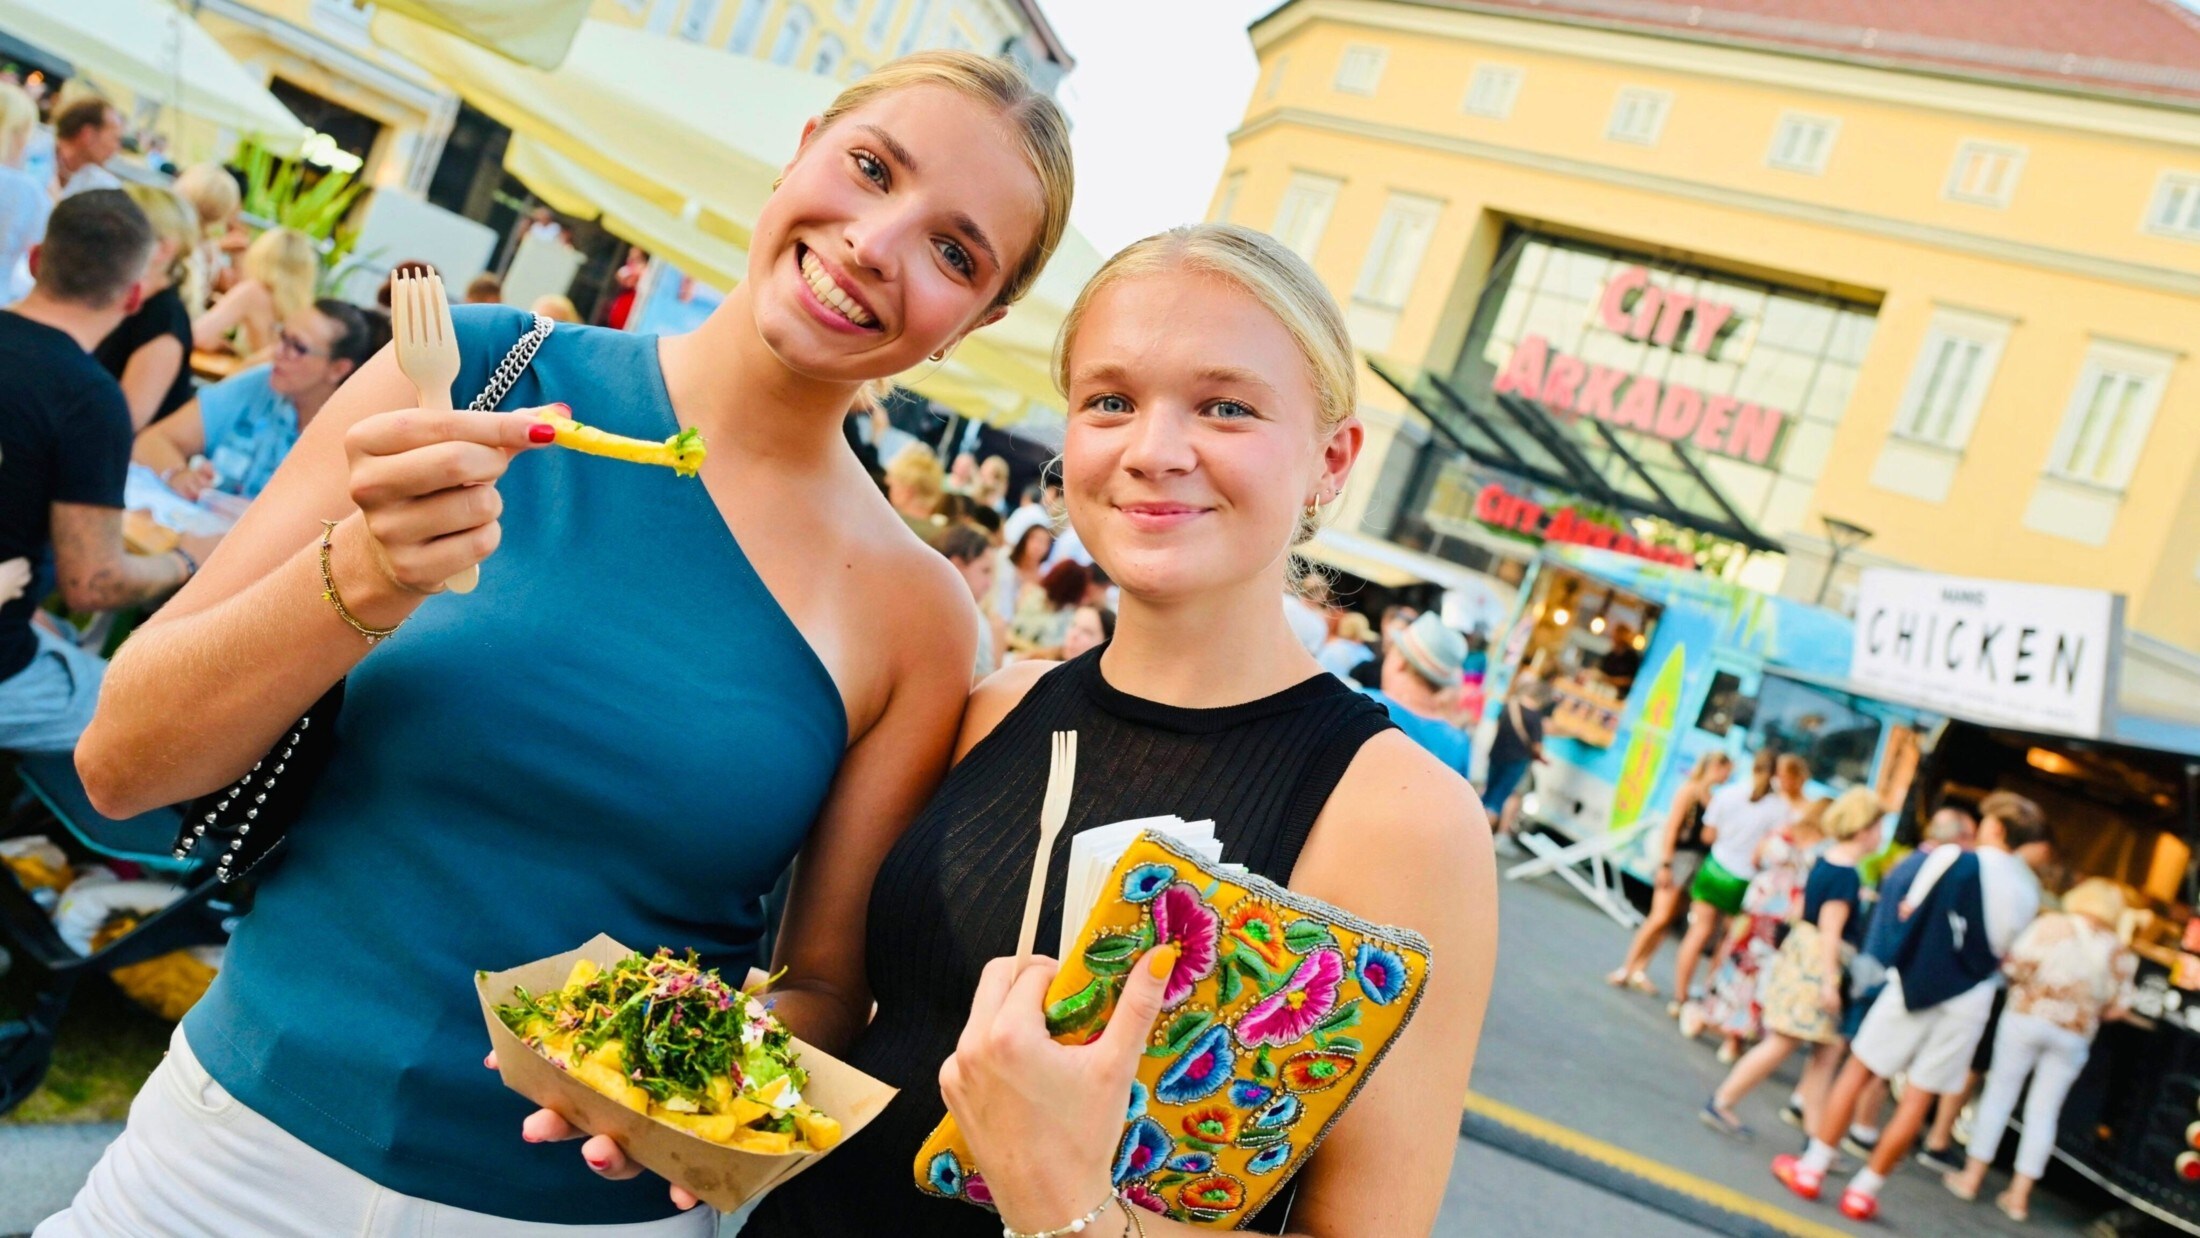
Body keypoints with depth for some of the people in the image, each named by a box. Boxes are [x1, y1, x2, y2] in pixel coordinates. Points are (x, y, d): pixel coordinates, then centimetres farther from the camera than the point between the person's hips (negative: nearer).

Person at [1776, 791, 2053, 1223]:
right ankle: (1864, 1190, 9)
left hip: (1916, 982, -2)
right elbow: (2004, 955, 9)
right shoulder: (2029, 892, 3)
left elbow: (1908, 911, 3)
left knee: (1858, 1069, 9)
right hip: (1969, 1001, 3)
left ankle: (1812, 1167, 9)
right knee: (1919, 1098, 6)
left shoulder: (1951, 857, -6)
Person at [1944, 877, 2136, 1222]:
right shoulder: (2121, 953, 5)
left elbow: (2015, 964, -9)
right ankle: (2019, 1194, 11)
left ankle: (1973, 1177, 11)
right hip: (2075, 1036, 2)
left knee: (1999, 1093, 8)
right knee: (2044, 1111, 9)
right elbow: (2117, 1008, 3)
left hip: (2027, 1017, -2)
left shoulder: (2052, 926, -3)